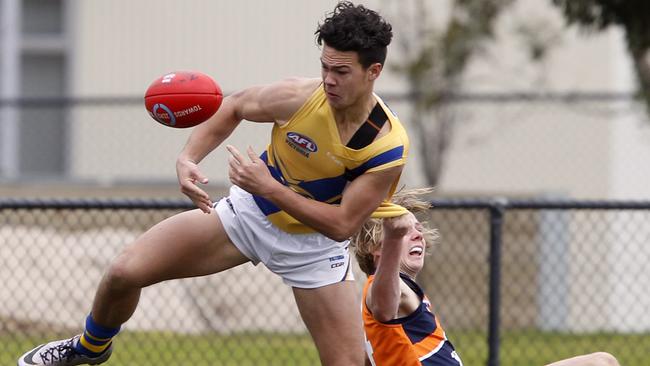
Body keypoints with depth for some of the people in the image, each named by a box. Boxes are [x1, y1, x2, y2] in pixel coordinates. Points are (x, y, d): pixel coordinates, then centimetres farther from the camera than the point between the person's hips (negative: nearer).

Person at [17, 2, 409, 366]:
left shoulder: (389, 147, -29)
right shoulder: (299, 96, -24)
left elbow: (342, 225, -26)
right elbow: (233, 107, -3)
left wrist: (269, 188, -34)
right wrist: (189, 158, -19)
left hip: (314, 242, -2)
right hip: (248, 212, 2)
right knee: (125, 272, -4)